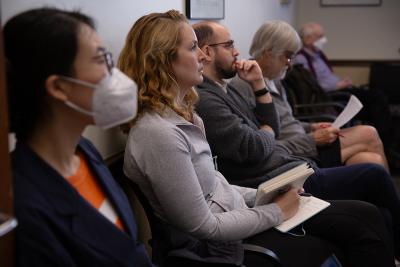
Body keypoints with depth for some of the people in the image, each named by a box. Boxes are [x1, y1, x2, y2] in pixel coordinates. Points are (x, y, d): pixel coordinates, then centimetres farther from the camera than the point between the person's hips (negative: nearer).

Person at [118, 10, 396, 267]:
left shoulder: (179, 112, 4)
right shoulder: (158, 133, -26)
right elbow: (203, 228, -23)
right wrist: (275, 211, -13)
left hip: (234, 214, 9)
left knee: (363, 215, 3)